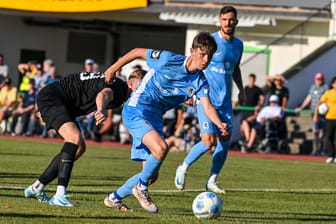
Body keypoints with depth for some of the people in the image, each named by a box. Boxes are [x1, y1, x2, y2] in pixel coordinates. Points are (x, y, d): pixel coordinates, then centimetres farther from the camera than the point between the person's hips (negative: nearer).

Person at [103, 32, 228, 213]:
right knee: (161, 148, -31)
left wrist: (220, 125, -36)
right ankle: (141, 187, -9)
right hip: (136, 110, -7)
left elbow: (207, 107, -15)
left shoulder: (200, 81, -2)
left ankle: (114, 198, 27)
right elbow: (137, 52, -5)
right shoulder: (169, 60, -16)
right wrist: (112, 70, 3)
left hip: (155, 118, 7)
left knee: (151, 175, 6)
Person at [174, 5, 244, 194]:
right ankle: (184, 168, 9)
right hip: (207, 98, -6)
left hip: (225, 100, 6)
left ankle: (212, 181, 15)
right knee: (209, 141, -14)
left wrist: (241, 90, 15)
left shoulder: (238, 44, 9)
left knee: (225, 141, 2)